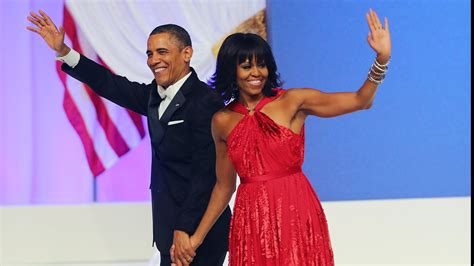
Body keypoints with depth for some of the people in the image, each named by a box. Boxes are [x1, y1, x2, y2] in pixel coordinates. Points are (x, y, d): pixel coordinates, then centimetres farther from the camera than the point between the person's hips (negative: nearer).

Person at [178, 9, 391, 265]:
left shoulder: (293, 101, 0)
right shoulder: (222, 122, 8)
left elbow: (360, 100, -5)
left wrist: (382, 59, -19)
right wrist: (197, 237, 15)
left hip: (296, 215, -2)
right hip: (252, 224, 2)